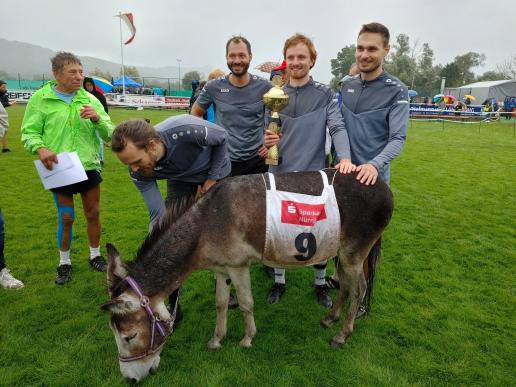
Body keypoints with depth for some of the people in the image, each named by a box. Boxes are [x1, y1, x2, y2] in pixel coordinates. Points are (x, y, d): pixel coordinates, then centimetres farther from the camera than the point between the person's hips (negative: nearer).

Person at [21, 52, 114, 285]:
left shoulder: (90, 99, 1)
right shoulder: (40, 98, -4)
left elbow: (109, 133, 2)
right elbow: (29, 132, -2)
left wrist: (97, 119, -17)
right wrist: (40, 148, -21)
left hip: (90, 167, 2)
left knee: (93, 214, 12)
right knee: (65, 218, 7)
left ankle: (95, 256, 32)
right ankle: (64, 262, 27)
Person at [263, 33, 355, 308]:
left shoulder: (324, 95, -1)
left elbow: (337, 127, -13)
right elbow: (267, 133, 9)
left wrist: (344, 157, -30)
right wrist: (266, 142, -15)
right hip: (279, 175, 2)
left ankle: (320, 283, 31)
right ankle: (279, 281, 31)